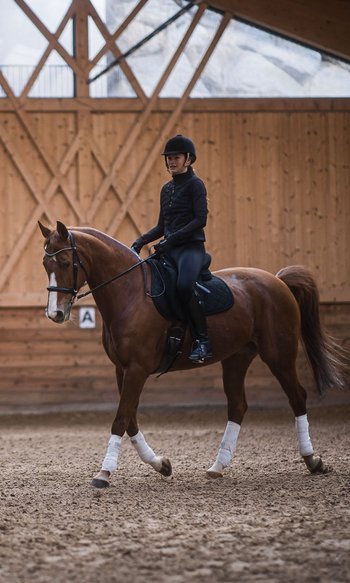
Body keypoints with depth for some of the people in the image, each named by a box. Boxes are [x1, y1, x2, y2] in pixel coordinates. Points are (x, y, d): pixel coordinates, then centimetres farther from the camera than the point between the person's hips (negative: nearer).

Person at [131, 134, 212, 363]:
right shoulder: (167, 189, 19)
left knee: (184, 284, -36)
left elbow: (200, 220, -13)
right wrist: (142, 241, 7)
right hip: (170, 249, 9)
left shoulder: (195, 185, -3)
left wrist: (171, 239, -19)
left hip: (191, 247, -8)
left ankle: (203, 341, -30)